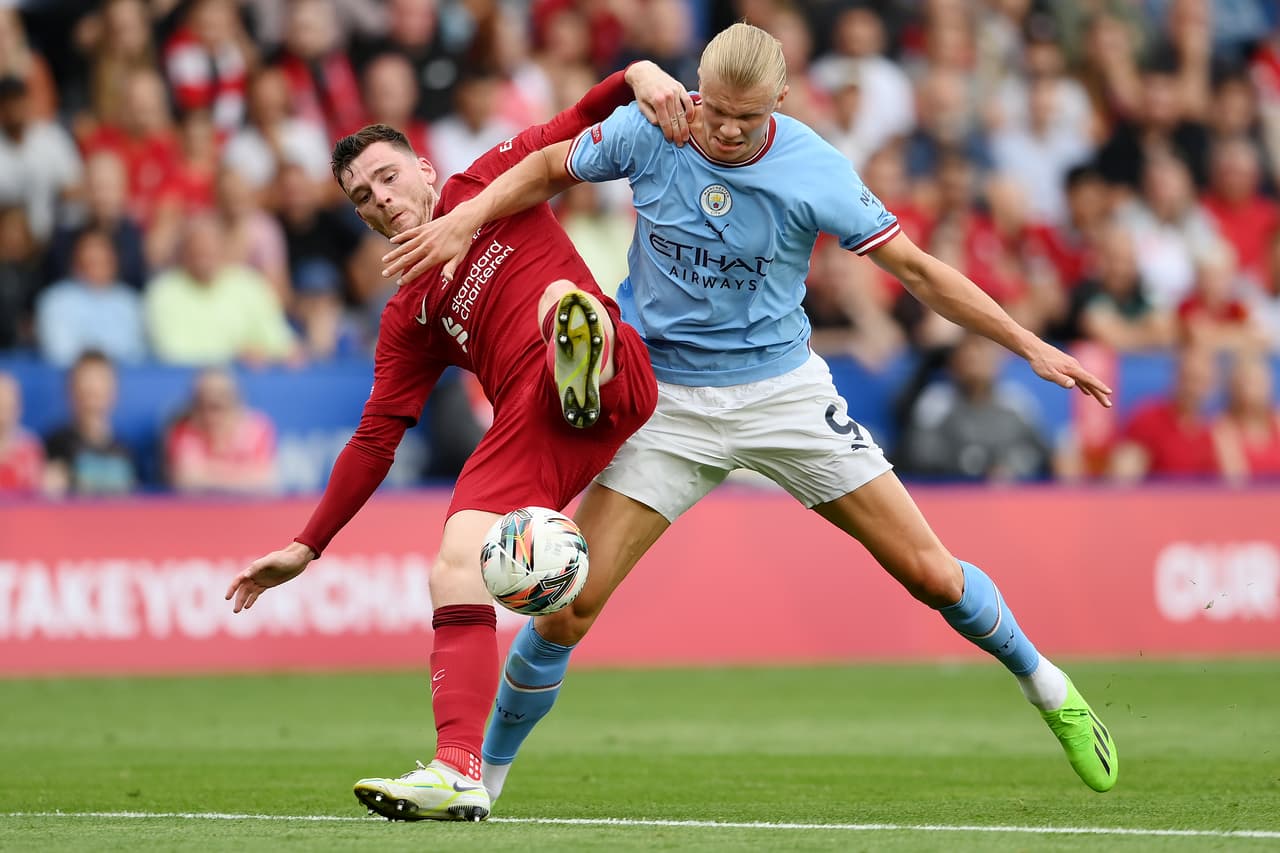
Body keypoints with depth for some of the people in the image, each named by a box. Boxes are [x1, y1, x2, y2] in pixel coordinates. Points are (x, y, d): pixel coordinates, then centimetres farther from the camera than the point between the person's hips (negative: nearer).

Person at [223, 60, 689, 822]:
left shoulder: (490, 182, 19)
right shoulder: (408, 317, 26)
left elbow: (581, 122, 14)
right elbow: (375, 439, 26)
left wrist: (638, 75, -9)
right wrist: (308, 548, 22)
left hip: (618, 383, -3)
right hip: (529, 424, 4)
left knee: (561, 297, -34)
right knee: (456, 566, -15)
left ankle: (586, 356, -70)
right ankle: (459, 773, -24)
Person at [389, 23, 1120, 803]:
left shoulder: (815, 170, -15)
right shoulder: (647, 132, -11)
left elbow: (916, 269, -7)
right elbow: (548, 169, 8)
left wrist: (1029, 345, -8)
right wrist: (463, 221, -6)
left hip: (783, 389, 0)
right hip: (669, 399, 1)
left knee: (927, 571, -3)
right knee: (570, 602, -11)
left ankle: (1047, 687, 24)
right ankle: (486, 773, 8)